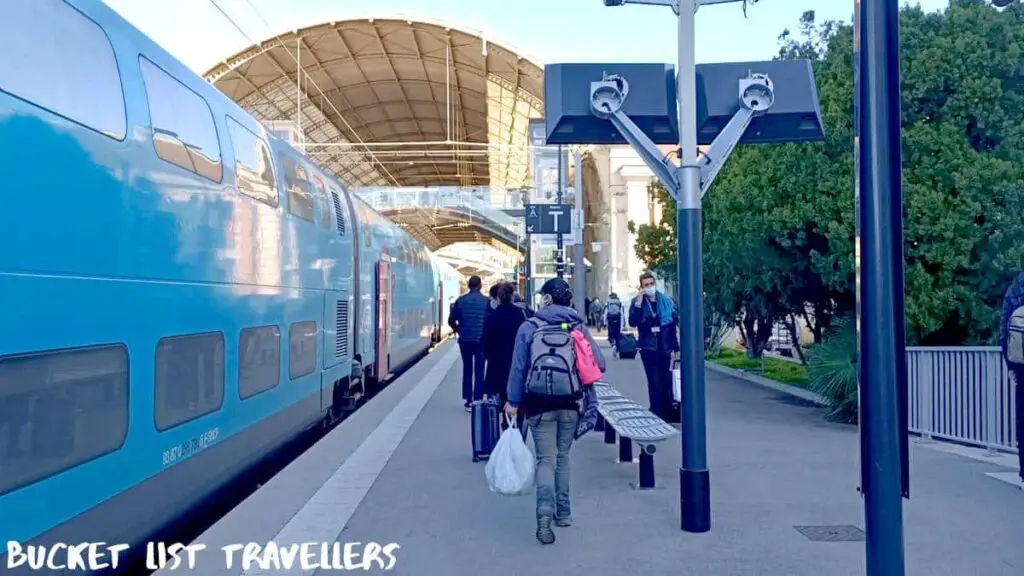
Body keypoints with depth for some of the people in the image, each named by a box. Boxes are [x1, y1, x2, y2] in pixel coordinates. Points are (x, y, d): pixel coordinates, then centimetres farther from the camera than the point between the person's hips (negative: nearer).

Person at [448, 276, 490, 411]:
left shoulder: (460, 300, 0)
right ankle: (477, 400, -1)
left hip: (464, 340, 2)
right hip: (481, 340, -2)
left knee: (467, 370, 12)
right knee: (479, 371, 3)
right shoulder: (486, 301, -6)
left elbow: (451, 320, 1)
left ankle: (468, 401, 12)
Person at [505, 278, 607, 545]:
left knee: (546, 460, -1)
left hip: (540, 404, -2)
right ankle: (563, 512, 26)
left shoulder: (529, 327, -4)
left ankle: (545, 513, -21)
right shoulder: (579, 327, 0)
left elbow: (519, 367, -3)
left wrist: (513, 400, 5)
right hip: (570, 403, 2)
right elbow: (599, 364, -4)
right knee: (562, 457, 18)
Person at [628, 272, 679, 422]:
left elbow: (673, 323, 6)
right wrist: (639, 303, -22)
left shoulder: (666, 300, 3)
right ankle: (658, 415, 1)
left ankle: (668, 413, 23)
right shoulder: (637, 301, -2)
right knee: (655, 382, -6)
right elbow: (633, 322, -14)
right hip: (648, 347, -2)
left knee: (667, 382, 10)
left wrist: (675, 347, 4)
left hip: (664, 347, 3)